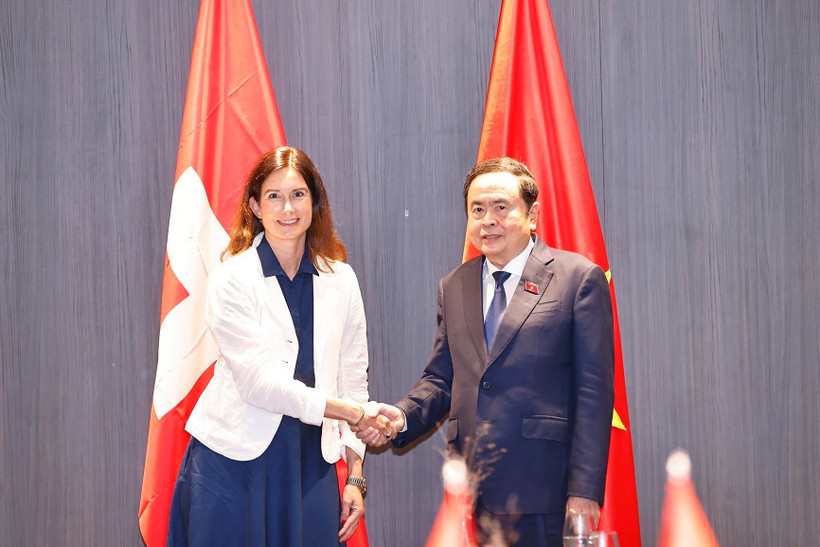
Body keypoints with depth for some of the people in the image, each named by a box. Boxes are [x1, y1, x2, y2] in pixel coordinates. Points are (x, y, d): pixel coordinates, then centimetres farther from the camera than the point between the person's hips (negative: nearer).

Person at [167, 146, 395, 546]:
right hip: (237, 460, -3)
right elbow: (258, 381, -14)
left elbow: (352, 377, 8)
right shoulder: (233, 280, -7)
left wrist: (355, 476, 5)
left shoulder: (340, 280, 6)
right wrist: (353, 412, -17)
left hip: (310, 461, 3)